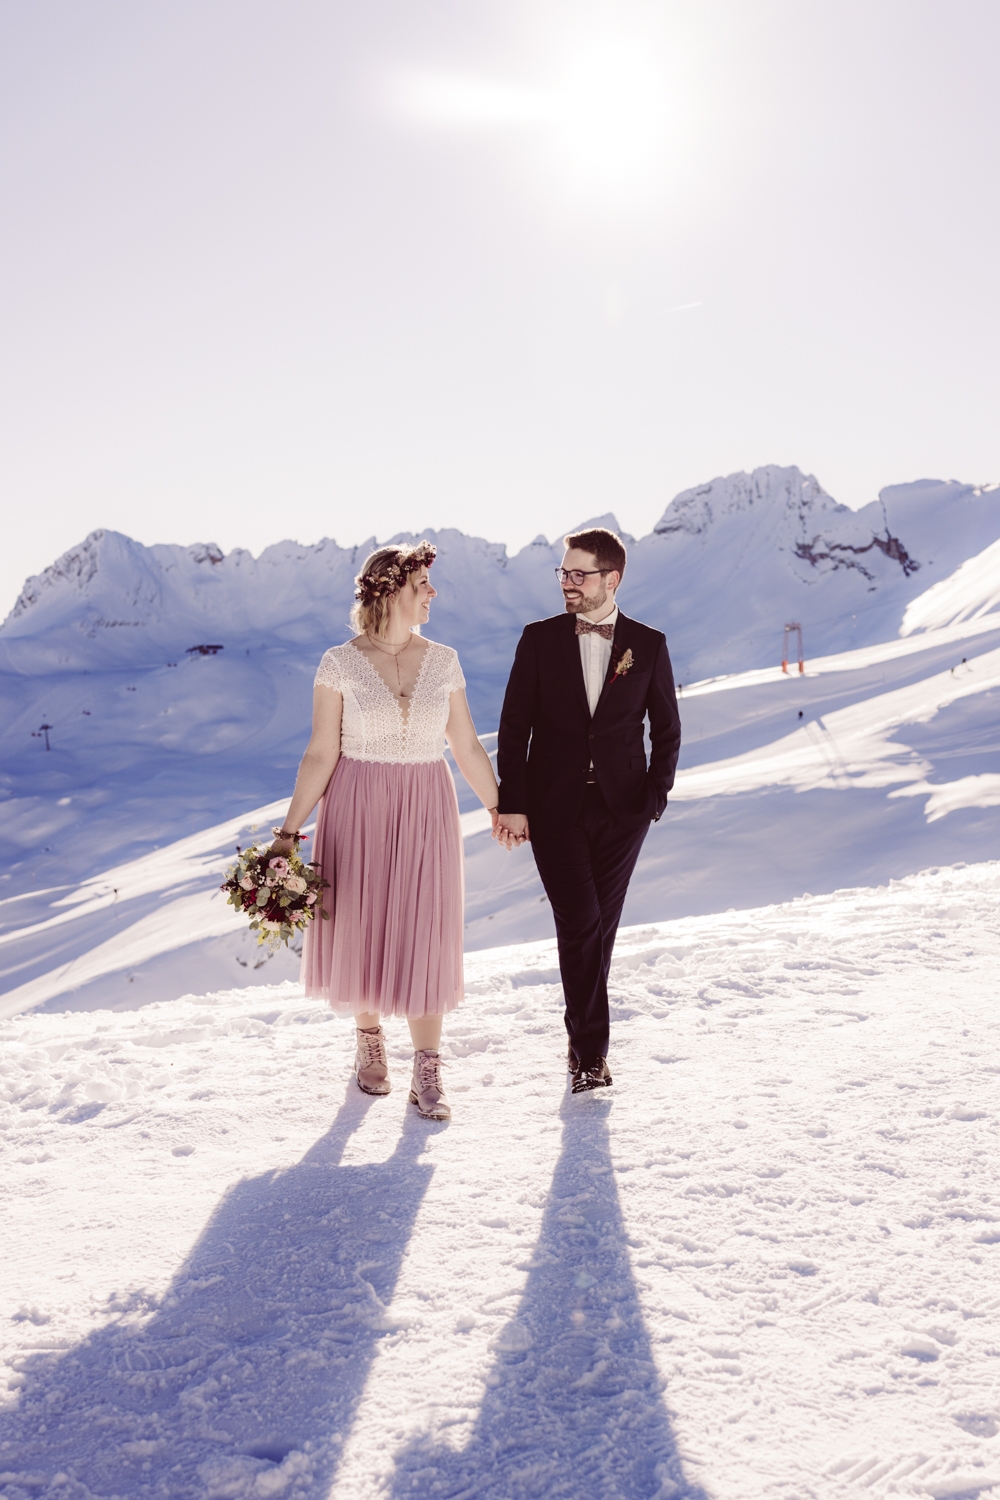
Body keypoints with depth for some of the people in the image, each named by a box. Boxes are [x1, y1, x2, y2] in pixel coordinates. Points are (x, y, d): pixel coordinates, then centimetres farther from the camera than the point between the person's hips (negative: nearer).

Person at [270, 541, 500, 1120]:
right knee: (360, 926, 9)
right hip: (358, 810, -1)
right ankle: (370, 1040, 34)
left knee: (424, 934, 1)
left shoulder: (443, 661, 1)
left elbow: (468, 748, 7)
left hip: (426, 811, 1)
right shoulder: (340, 664, -6)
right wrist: (289, 831, -8)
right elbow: (322, 754, -5)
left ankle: (427, 1074, 9)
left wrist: (501, 810, 11)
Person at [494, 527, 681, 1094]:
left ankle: (582, 1030, 25)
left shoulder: (648, 645, 3)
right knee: (579, 921, -8)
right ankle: (592, 1046, 4)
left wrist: (655, 798, -1)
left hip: (622, 807, 1)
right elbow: (514, 727, 1)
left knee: (602, 923, 7)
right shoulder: (539, 639, 2)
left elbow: (666, 729, 9)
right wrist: (512, 804, -5)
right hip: (554, 806, -1)